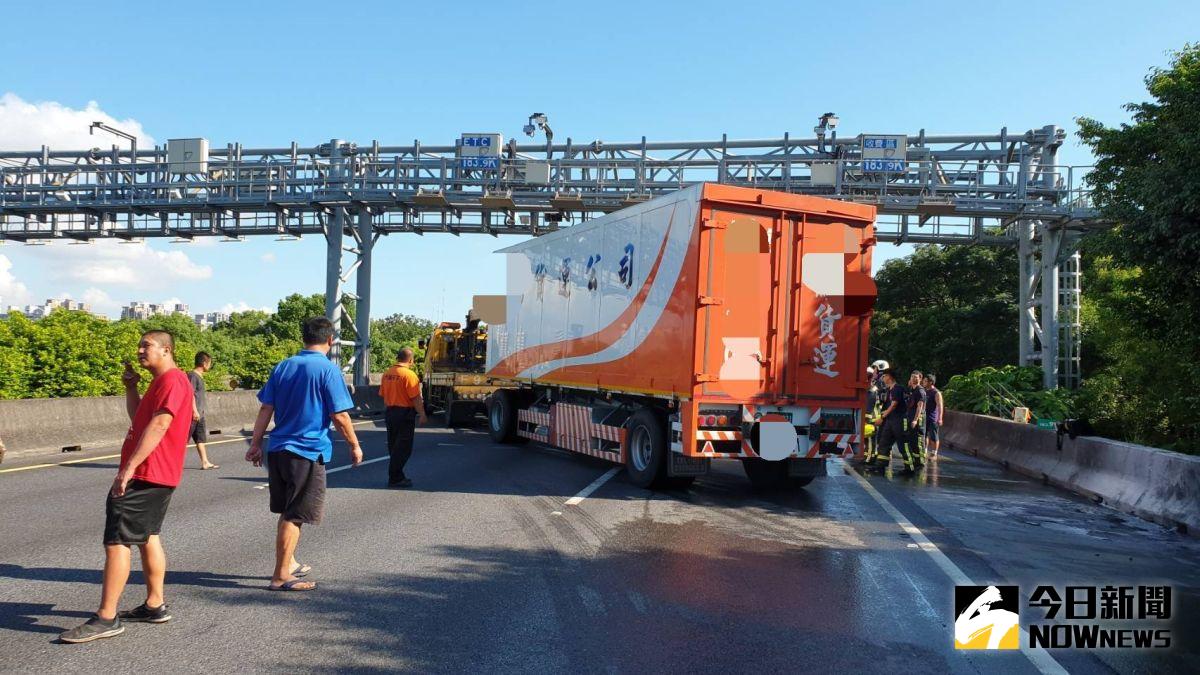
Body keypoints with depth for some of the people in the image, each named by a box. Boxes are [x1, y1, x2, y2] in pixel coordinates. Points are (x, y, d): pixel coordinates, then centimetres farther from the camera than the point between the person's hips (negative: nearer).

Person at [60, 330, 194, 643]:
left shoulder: (173, 380, -15)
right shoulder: (162, 382, 20)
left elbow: (158, 425, -24)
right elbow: (138, 418, 26)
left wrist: (129, 467, -27)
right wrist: (131, 387, 13)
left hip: (146, 475, -11)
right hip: (155, 475, 11)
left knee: (116, 541, -9)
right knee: (147, 536, 16)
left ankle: (106, 618, -6)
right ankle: (155, 605, 23)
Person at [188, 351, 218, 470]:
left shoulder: (199, 376, 16)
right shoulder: (192, 375, -12)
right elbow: (191, 393, -19)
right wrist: (195, 411, -21)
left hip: (199, 414, 10)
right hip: (193, 414, -10)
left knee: (201, 439, 9)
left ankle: (205, 462, 10)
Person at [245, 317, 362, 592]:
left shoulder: (283, 366, 8)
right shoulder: (328, 370, -10)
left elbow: (265, 409, 8)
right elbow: (340, 416, -12)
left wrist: (255, 444, 12)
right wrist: (355, 446, 0)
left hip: (277, 450, 7)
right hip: (308, 452, -7)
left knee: (287, 512, 19)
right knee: (295, 516, 1)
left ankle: (288, 562, 32)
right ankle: (281, 576, 6)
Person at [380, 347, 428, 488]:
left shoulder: (387, 373, 7)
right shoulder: (409, 374, -16)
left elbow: (383, 394, 14)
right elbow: (416, 398, -18)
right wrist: (422, 414, -11)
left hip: (389, 412, 8)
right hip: (405, 413, -8)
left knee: (394, 446, 15)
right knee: (403, 448, -2)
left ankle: (397, 476, 23)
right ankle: (395, 479, -2)